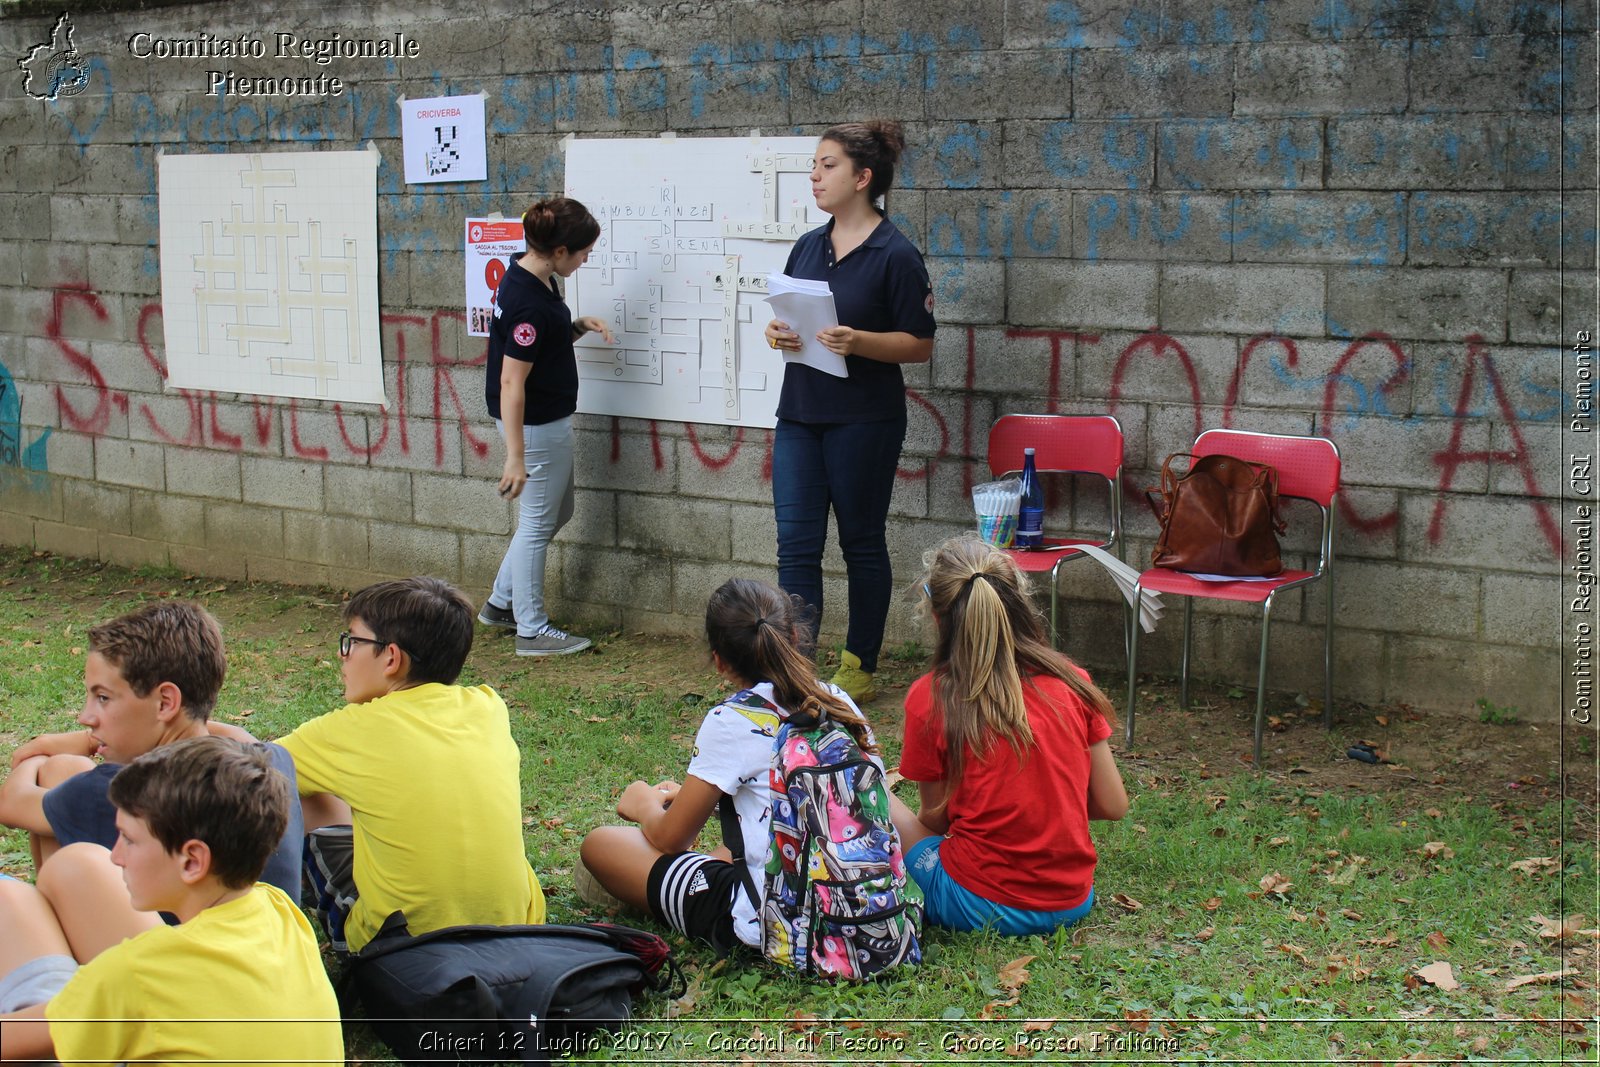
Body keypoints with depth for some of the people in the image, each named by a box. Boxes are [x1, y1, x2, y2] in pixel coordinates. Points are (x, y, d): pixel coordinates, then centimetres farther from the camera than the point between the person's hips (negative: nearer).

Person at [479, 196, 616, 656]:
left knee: (557, 512, 22)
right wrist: (515, 455, -26)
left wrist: (578, 326, 1)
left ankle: (501, 603, 32)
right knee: (538, 523, 2)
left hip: (549, 419, 10)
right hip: (537, 425, -10)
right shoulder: (528, 302, -26)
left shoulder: (532, 277, 3)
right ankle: (532, 630, 16)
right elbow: (511, 382, -26)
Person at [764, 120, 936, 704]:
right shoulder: (808, 247, 11)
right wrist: (779, 333, -3)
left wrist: (857, 341, -24)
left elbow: (920, 344, -9)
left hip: (864, 420, -6)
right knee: (796, 541, 0)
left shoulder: (896, 255, -9)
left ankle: (859, 668, 19)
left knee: (861, 541, 6)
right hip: (799, 414, 6)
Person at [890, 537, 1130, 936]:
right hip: (1073, 903, 4)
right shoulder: (1071, 682, -3)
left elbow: (936, 820, -1)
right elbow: (1113, 805, 2)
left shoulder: (929, 697, -11)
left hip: (981, 906, -4)